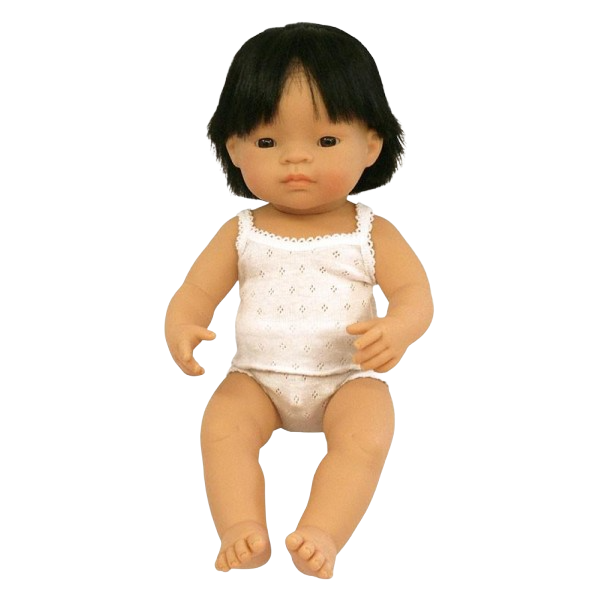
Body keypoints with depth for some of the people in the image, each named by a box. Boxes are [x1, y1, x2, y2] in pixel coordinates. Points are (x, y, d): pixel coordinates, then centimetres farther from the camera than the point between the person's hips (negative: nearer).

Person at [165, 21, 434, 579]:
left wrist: (396, 329, -31)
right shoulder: (240, 233, 3)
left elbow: (416, 293, -6)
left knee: (366, 435, -28)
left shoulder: (372, 232, 0)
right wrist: (180, 329, -23)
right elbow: (193, 293, 2)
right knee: (220, 427, -24)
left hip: (348, 377, -1)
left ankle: (320, 535, -29)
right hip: (257, 377, 2)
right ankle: (242, 530, -25)